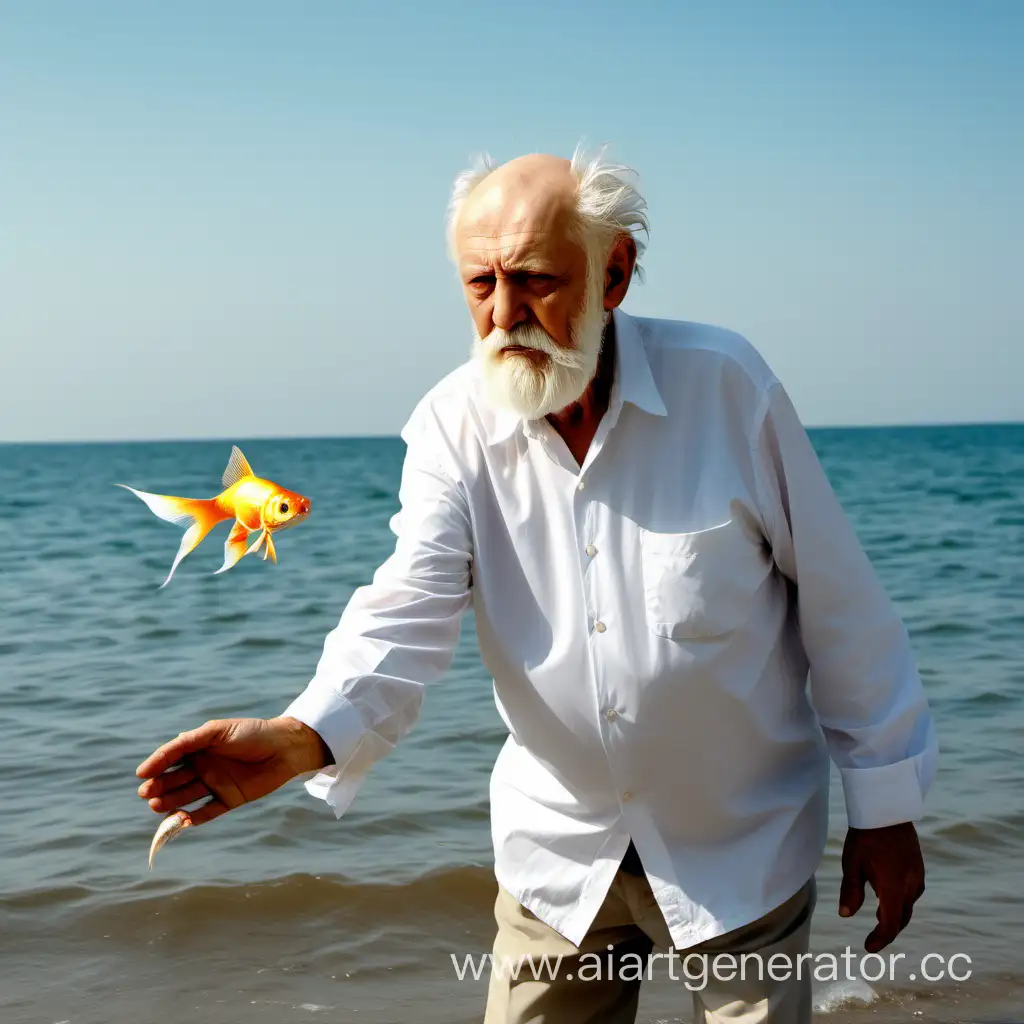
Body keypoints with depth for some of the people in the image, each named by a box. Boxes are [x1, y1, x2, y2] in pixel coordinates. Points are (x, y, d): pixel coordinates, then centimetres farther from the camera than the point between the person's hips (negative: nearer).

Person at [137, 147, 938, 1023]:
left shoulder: (722, 383, -16)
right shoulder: (452, 424, -9)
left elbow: (840, 606, -9)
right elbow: (412, 608, -21)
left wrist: (885, 805, -4)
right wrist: (304, 738, -41)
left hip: (740, 853, -2)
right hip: (561, 852, 2)